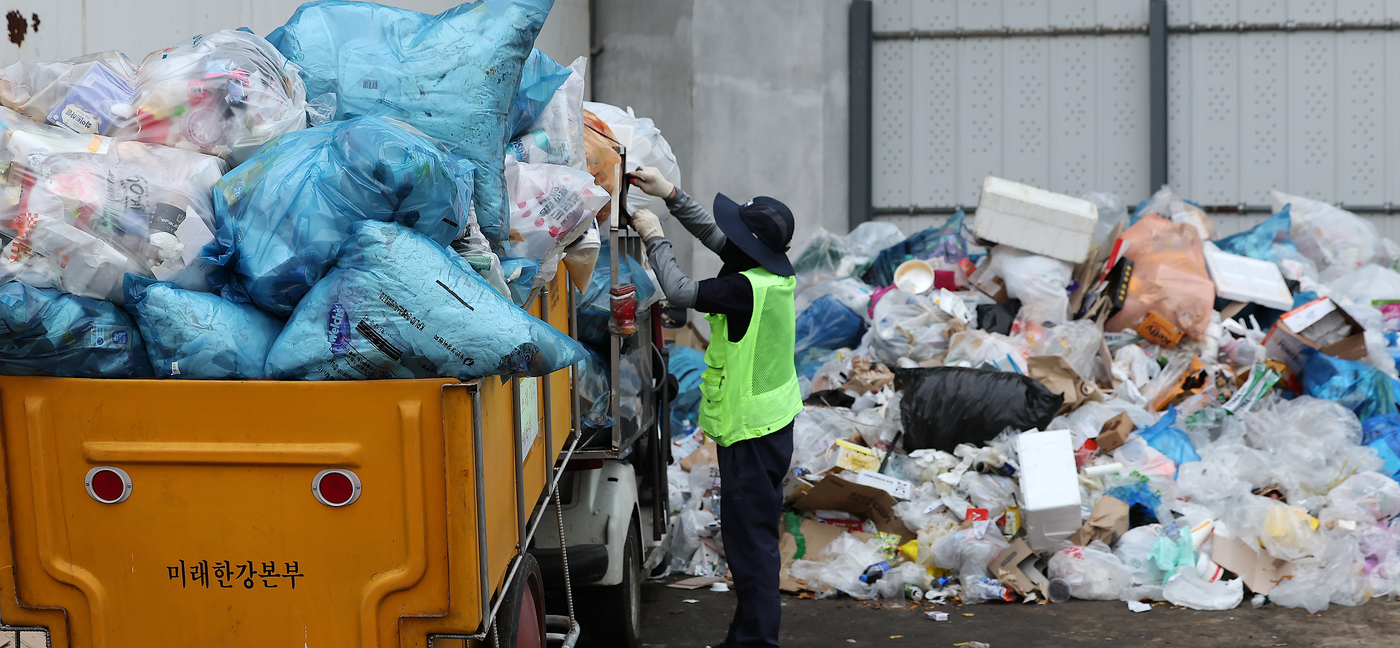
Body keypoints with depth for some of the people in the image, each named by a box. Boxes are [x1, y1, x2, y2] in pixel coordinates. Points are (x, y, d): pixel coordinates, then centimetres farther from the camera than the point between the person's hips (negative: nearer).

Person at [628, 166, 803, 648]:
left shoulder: (746, 288, -26)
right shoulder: (776, 270, 0)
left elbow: (679, 291, -19)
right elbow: (712, 234, 11)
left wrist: (654, 237, -6)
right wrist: (669, 194, 7)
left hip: (748, 430, -10)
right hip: (772, 418, 10)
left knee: (749, 535, -3)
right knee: (757, 529, 19)